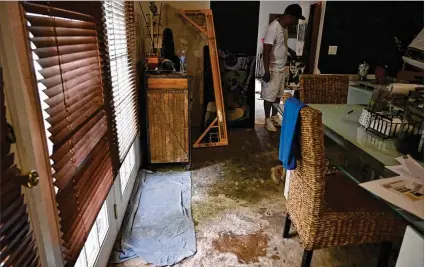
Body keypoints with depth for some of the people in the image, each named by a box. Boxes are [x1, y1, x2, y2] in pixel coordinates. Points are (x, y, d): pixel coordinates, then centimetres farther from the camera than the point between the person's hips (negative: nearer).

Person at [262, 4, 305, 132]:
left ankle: (274, 117, 30)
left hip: (281, 68, 9)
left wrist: (290, 51, 34)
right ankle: (267, 120, 15)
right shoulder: (273, 28, -21)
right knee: (269, 96, 2)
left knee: (278, 95, 16)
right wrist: (266, 71, -28)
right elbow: (266, 50, -25)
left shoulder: (285, 27, 7)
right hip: (273, 69, -9)